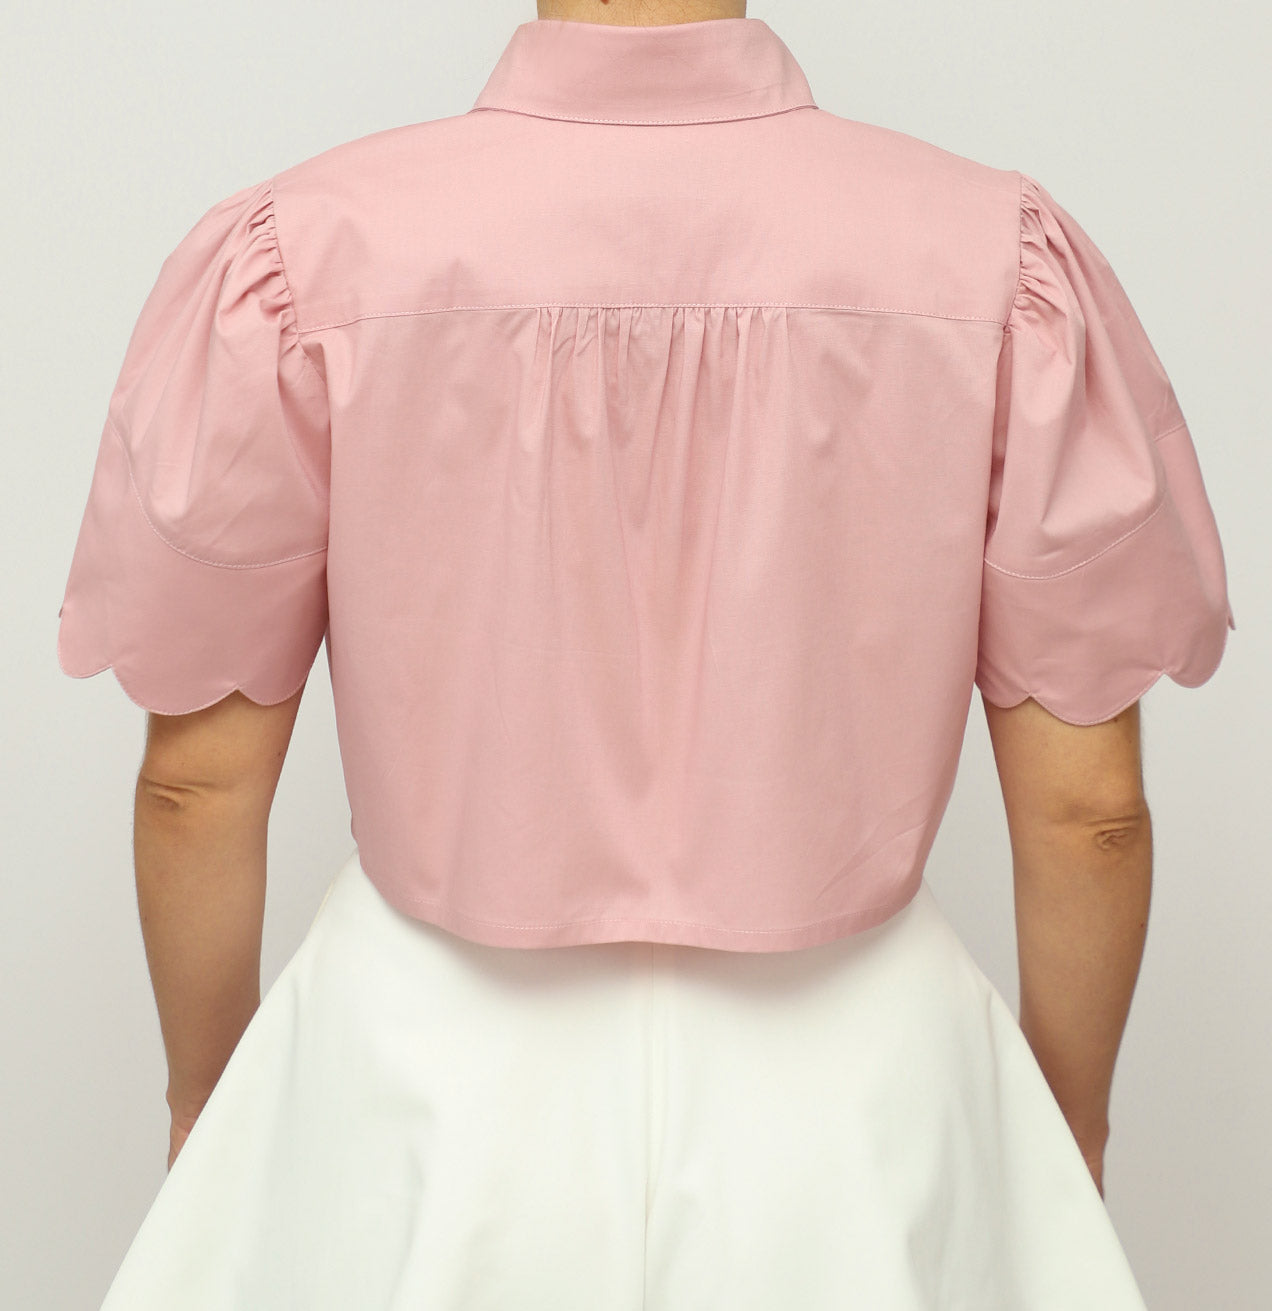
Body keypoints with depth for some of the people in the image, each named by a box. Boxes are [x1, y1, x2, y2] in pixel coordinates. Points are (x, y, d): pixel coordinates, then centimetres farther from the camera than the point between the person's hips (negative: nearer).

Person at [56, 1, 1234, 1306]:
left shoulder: (293, 257, -15)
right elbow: (1088, 805, -8)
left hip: (433, 1094, 0)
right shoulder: (1008, 260, -13)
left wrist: (203, 1098, 12)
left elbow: (200, 779, -7)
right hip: (855, 1094, 1)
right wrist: (1071, 1130, 10)